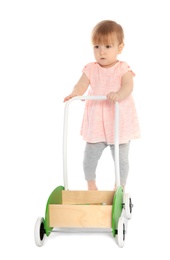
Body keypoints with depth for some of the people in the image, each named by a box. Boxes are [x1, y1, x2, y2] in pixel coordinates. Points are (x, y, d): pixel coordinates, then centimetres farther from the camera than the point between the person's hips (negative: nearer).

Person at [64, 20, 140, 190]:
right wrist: (74, 94, -35)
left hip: (119, 122, -2)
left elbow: (128, 86, -23)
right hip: (96, 123, 2)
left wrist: (119, 94, -46)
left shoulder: (123, 69, -7)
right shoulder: (91, 70, 1)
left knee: (121, 158, 6)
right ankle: (91, 185, 27)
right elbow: (81, 85, -12)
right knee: (90, 156, 7)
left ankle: (120, 188, 24)